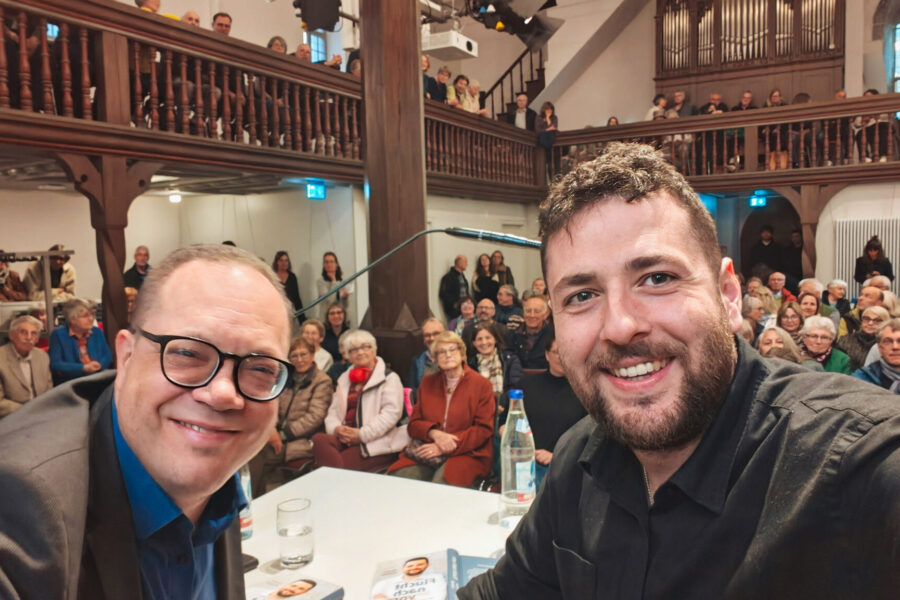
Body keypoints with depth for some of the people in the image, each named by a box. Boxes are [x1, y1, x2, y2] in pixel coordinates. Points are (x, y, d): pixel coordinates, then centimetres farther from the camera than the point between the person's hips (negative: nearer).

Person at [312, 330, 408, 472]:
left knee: (340, 462, -33)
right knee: (319, 439, -28)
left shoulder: (389, 378, 4)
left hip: (378, 442, -6)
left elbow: (391, 412, -10)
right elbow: (333, 411, 19)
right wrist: (336, 428, -5)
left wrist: (362, 434, -16)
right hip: (346, 438, 6)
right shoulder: (344, 379, 24)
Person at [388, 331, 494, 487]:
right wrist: (434, 433, -11)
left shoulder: (481, 384, 5)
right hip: (426, 451, 4)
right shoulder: (427, 383, 19)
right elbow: (413, 424, 14)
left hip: (466, 454, -3)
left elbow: (484, 429, -3)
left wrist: (447, 447, -13)